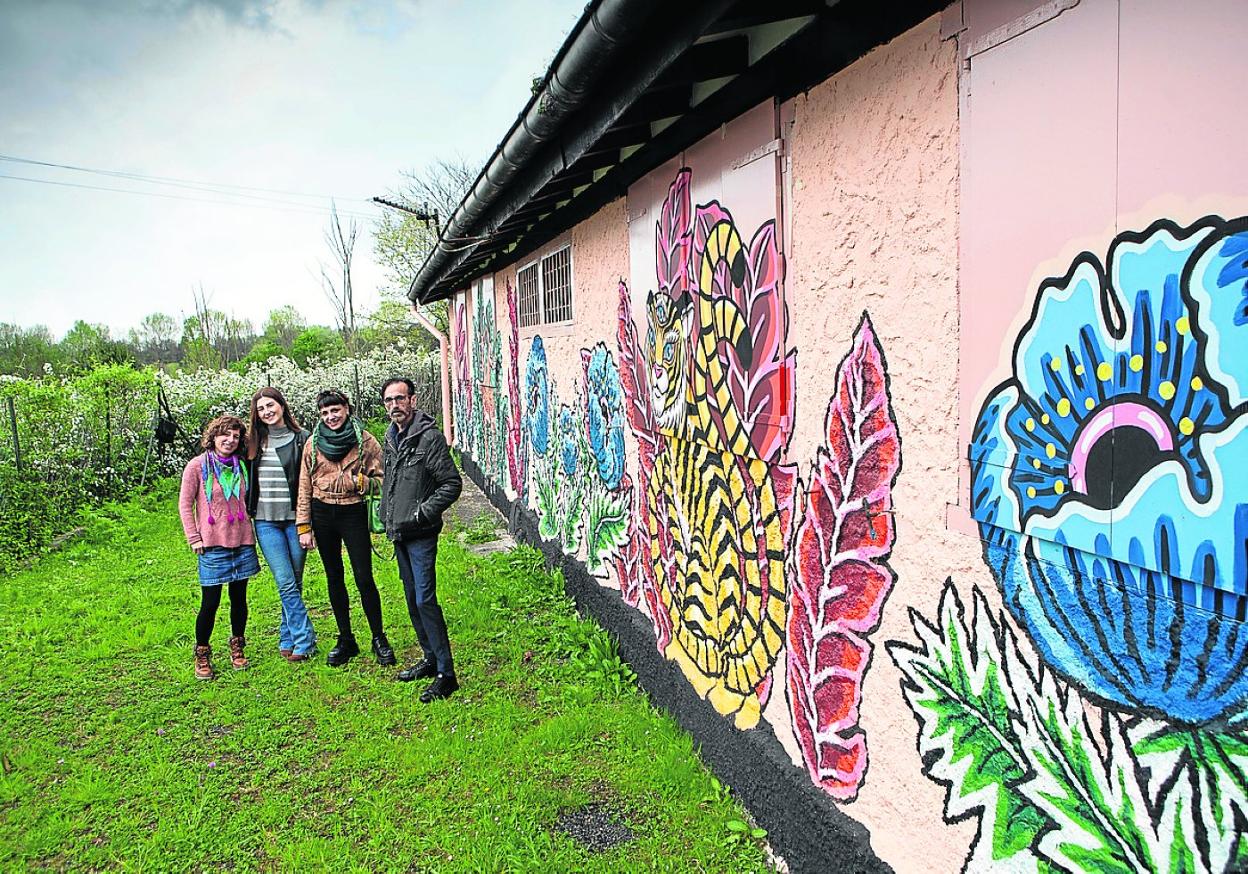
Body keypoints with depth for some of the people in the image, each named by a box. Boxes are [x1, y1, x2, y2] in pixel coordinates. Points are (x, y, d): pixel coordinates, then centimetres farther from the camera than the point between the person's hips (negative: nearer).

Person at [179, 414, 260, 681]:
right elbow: (185, 504, -1)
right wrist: (194, 538, -6)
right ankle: (202, 655, 18)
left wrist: (252, 534, 11)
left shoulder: (241, 467, 8)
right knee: (210, 602, 0)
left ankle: (237, 648, 27)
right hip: (213, 546, -4)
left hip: (243, 543, 4)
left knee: (239, 598, 11)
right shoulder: (197, 466, -3)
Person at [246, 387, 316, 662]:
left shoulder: (302, 438, -2)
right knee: (286, 583, -4)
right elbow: (247, 479, 17)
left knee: (294, 583, 6)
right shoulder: (254, 441, 9)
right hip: (265, 522, 2)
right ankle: (304, 641, 1)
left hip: (295, 519, -2)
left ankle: (287, 639, 21)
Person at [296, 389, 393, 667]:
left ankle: (379, 639, 12)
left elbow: (382, 480, -1)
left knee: (364, 578, -4)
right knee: (334, 578, 11)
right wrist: (304, 527, 2)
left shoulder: (365, 441, -4)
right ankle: (346, 640, 23)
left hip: (354, 513, -3)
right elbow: (305, 487, 5)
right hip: (322, 516, 3)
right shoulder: (313, 443, 3)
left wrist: (361, 482, -21)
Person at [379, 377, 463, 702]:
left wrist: (422, 513, -19)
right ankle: (430, 659, 29)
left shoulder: (429, 437, -14)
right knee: (412, 599, 15)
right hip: (399, 533, 9)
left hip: (421, 535, -8)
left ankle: (446, 674, -1)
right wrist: (387, 516, 15)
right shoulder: (391, 437, 12)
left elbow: (452, 483, -15)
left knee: (425, 600, -9)